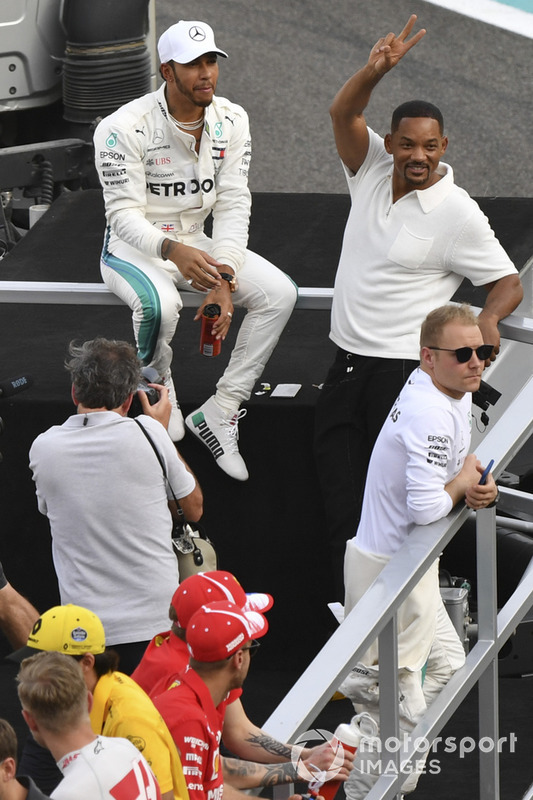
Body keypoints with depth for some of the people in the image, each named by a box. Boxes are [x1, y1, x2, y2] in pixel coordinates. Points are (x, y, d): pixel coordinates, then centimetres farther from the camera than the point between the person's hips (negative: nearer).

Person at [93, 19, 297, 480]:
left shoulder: (231, 122, -3)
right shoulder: (125, 129, -20)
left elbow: (233, 206, -7)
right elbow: (125, 214, -23)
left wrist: (223, 281, -22)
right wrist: (172, 250, -44)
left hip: (195, 244, 6)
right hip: (133, 248, -6)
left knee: (279, 293, -15)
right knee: (159, 304, -39)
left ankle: (220, 411, -11)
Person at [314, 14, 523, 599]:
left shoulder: (457, 213, -9)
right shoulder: (372, 172, 6)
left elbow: (507, 283, -4)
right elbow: (343, 113, -8)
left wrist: (489, 318, -27)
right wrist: (376, 70, -27)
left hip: (404, 371, -6)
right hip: (347, 364, 6)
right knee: (340, 495, 4)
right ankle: (350, 601, 9)